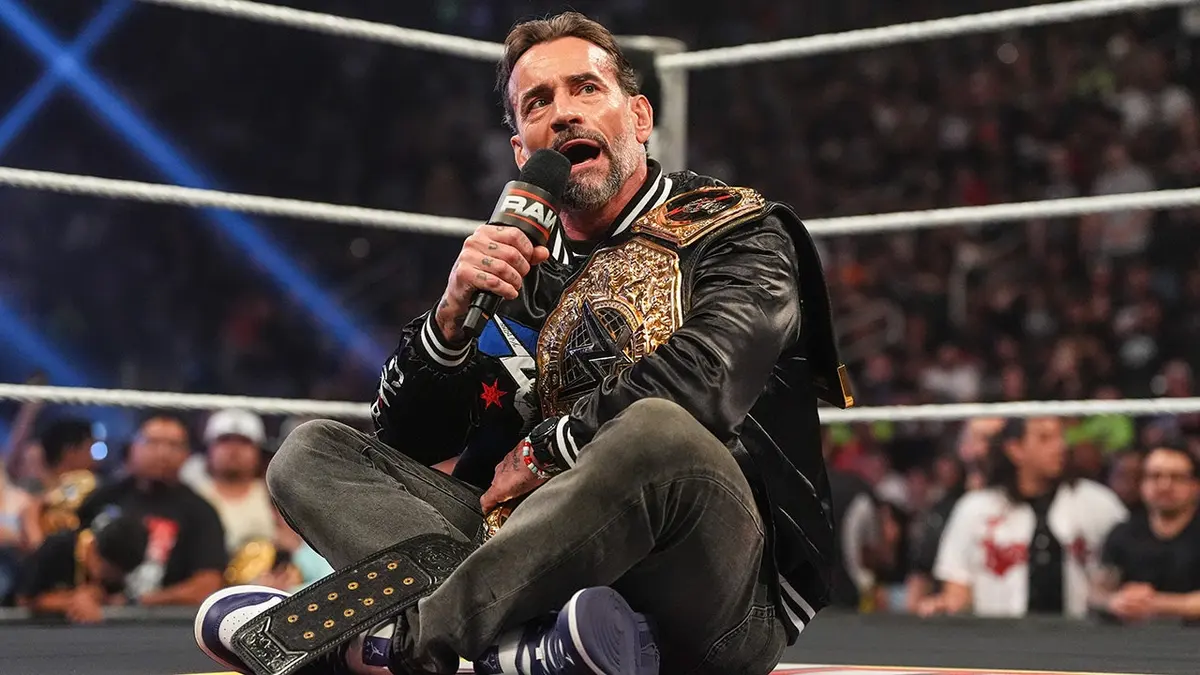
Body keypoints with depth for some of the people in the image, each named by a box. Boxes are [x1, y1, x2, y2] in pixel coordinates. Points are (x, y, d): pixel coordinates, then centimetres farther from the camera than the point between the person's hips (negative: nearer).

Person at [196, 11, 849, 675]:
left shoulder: (733, 228, 7)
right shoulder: (522, 275, 19)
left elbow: (705, 382, -13)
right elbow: (401, 441, 14)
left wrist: (541, 452, -4)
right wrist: (451, 317, -3)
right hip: (556, 563, 5)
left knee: (658, 432, -37)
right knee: (312, 452, -3)